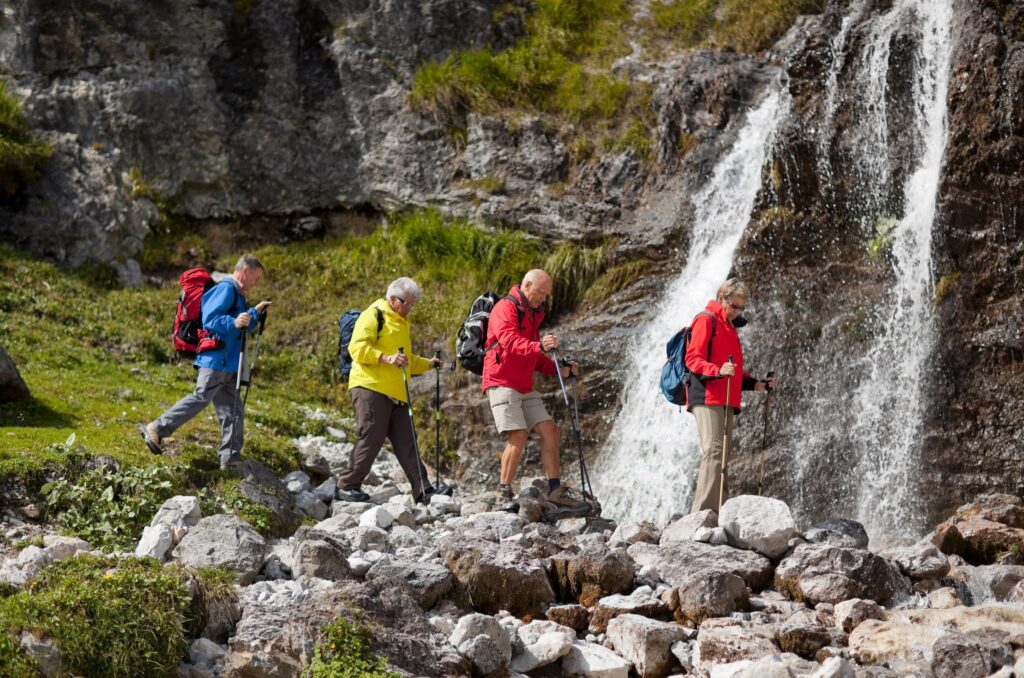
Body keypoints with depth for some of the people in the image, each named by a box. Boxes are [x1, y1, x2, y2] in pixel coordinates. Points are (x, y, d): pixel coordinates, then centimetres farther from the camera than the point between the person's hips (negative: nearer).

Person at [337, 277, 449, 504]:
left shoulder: (401, 323, 28)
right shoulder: (374, 315, -1)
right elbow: (357, 347, -14)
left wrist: (428, 364, 22)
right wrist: (386, 358, -24)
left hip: (395, 393, 9)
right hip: (370, 387, -8)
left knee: (406, 443, 3)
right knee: (371, 438, -10)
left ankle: (423, 490, 0)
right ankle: (347, 485, 0)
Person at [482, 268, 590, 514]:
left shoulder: (533, 315, 21)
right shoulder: (505, 308, -8)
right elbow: (510, 342, -26)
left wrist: (559, 370, 9)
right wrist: (539, 347, -42)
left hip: (525, 387, 9)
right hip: (501, 382, -9)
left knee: (549, 430, 0)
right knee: (518, 435, -18)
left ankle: (555, 490, 3)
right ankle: (504, 494, -10)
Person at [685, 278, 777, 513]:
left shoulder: (729, 327, 27)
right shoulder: (706, 320, -2)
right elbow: (693, 359, -13)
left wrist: (756, 384, 20)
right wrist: (718, 370, -28)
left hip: (724, 400, 9)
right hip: (707, 398, -9)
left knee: (718, 454, 4)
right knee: (714, 450, -19)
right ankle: (704, 513, -26)